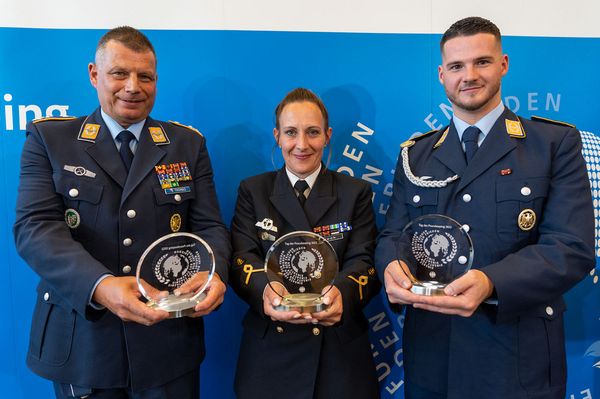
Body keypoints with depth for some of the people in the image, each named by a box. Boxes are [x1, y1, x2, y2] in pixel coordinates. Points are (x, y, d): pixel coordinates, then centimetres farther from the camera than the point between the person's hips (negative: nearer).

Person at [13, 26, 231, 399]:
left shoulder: (188, 144, 5)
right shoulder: (49, 138, 1)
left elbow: (209, 226, 0)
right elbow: (36, 227, -11)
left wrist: (213, 274, -22)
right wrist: (100, 286, -29)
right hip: (80, 339, -1)